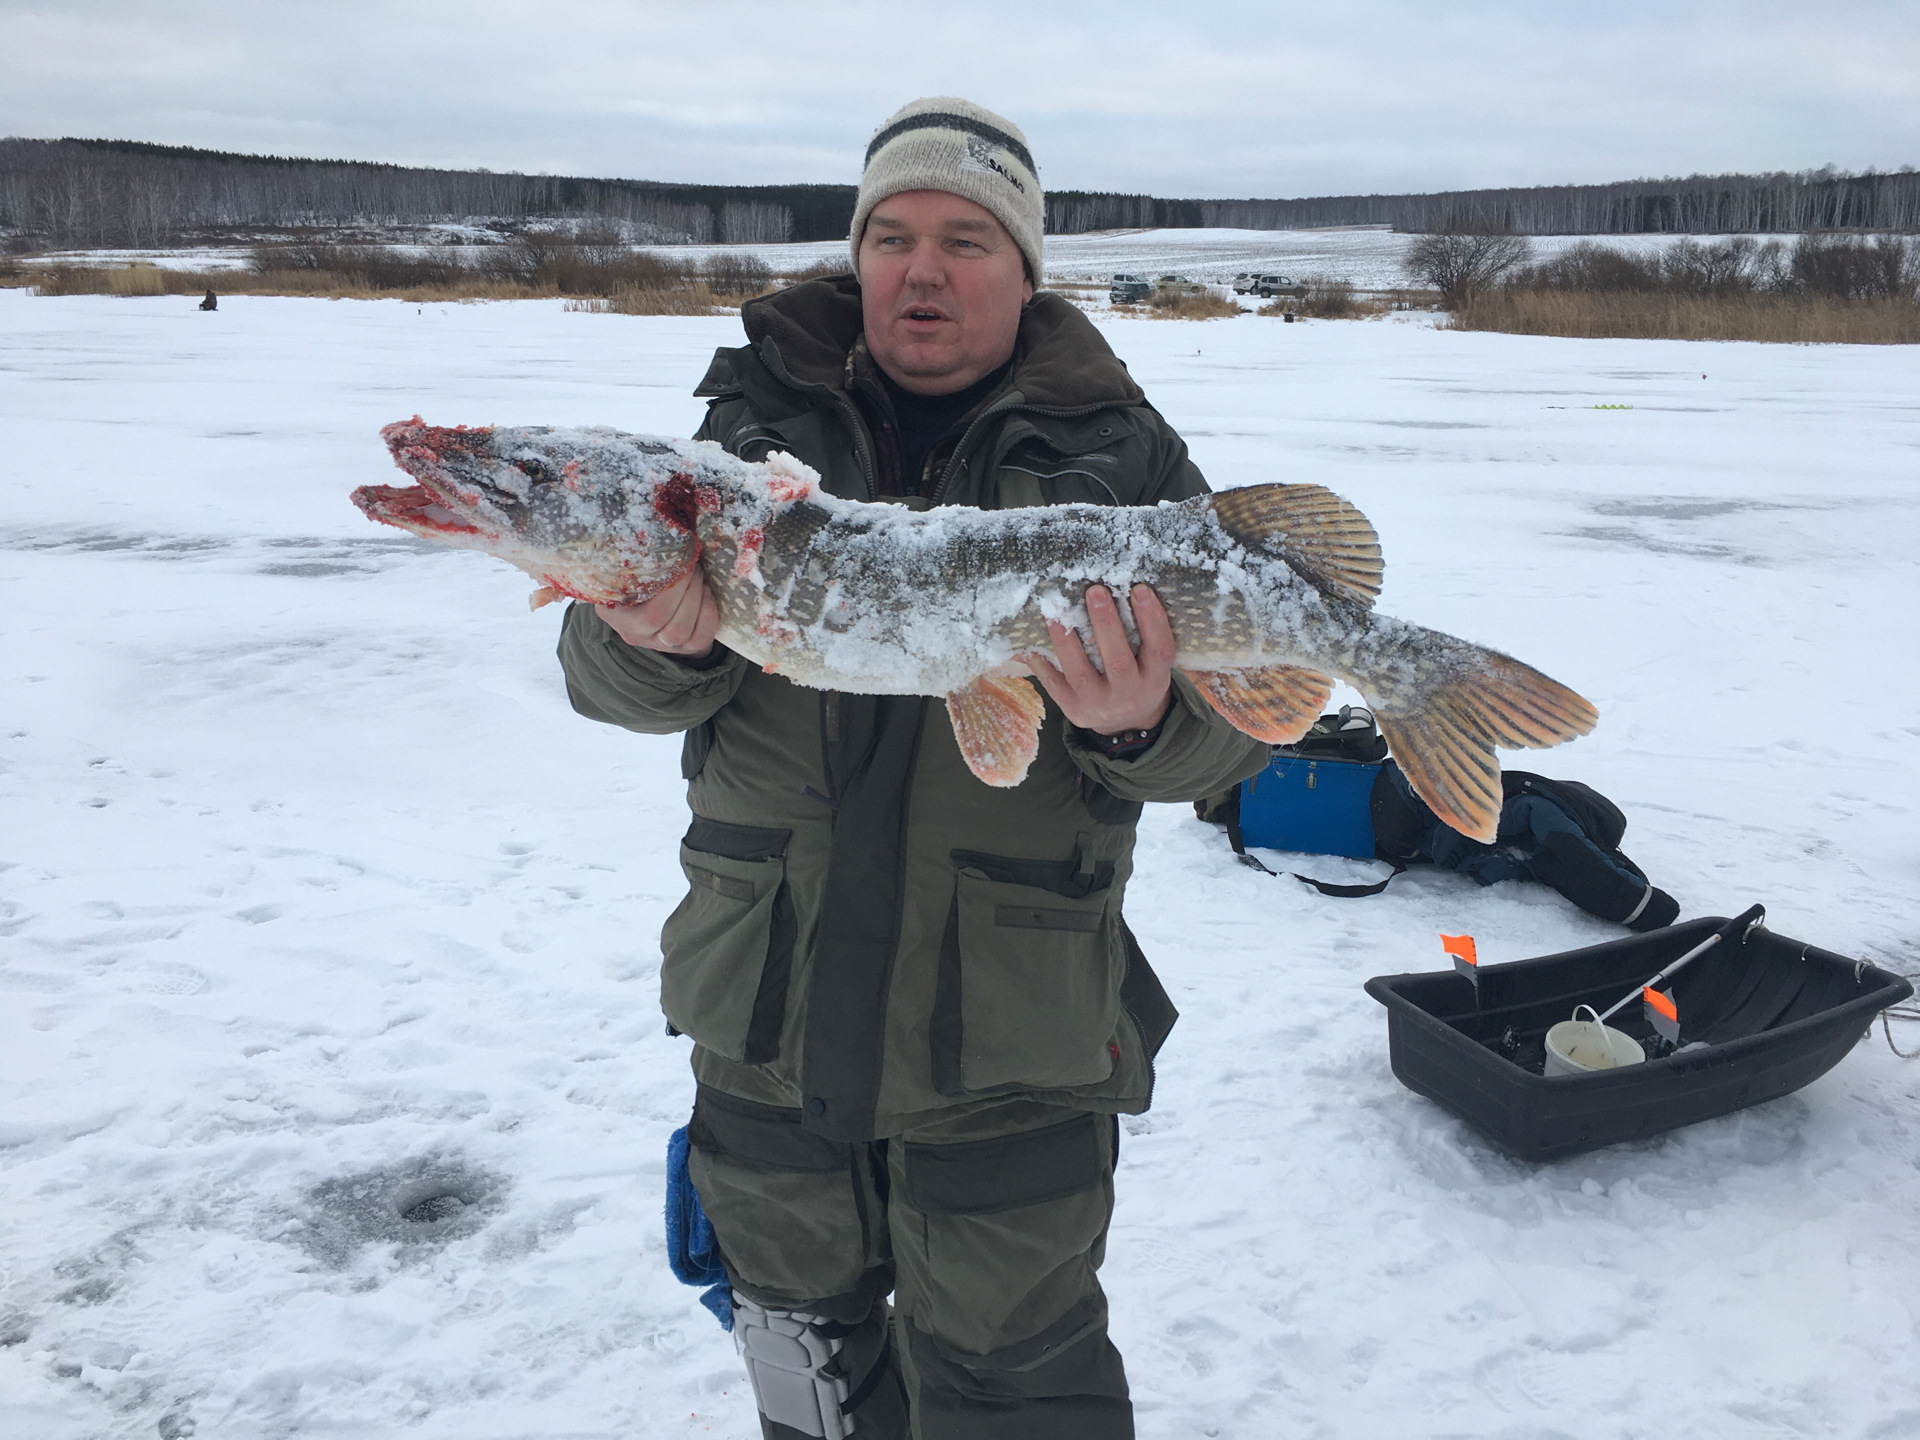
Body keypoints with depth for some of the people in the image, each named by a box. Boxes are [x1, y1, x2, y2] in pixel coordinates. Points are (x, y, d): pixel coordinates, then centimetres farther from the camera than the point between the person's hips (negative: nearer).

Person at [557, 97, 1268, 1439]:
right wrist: (655, 640, -26)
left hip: (1011, 1032, -3)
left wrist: (1142, 727, -30)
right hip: (766, 1007, 3)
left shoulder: (1122, 457, -2)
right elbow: (610, 677, -2)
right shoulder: (761, 419, 4)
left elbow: (1228, 726, -7)